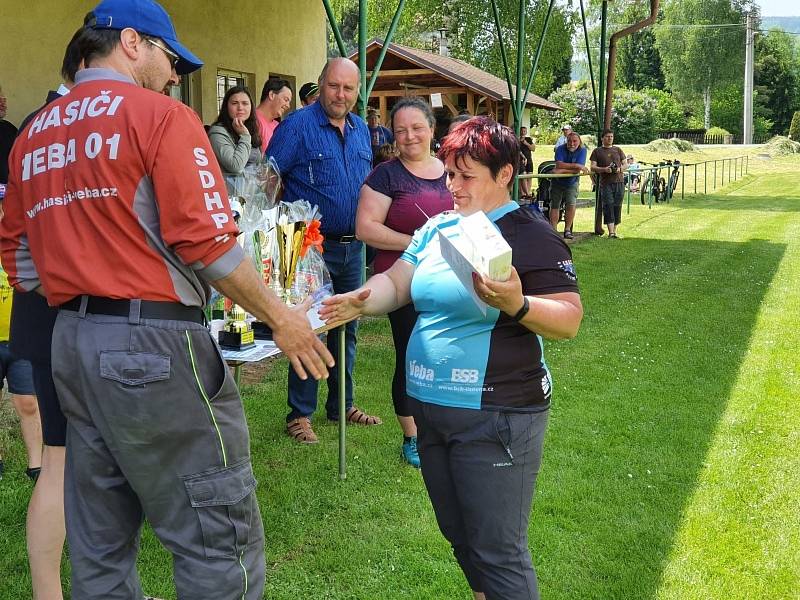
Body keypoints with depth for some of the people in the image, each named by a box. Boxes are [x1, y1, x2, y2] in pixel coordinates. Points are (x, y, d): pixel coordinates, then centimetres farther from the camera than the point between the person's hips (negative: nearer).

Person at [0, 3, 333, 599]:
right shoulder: (159, 114, -7)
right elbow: (207, 241, -13)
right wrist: (279, 317, -3)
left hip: (71, 343, 8)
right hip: (152, 344, -8)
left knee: (99, 544, 16)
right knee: (220, 536, 0)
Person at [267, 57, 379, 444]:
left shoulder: (361, 130, 11)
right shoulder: (297, 125, -10)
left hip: (352, 248, 7)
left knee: (346, 329, 15)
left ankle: (341, 405, 28)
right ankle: (299, 414, 11)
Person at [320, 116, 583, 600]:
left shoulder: (530, 235, -10)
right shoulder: (438, 228, 11)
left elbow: (570, 321, -15)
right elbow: (396, 283, 7)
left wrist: (516, 305, -33)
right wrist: (361, 301, -13)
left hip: (495, 417, -7)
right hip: (431, 410, 7)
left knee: (497, 552, 0)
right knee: (459, 537, 20)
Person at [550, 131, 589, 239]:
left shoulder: (582, 150, -14)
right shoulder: (561, 149, -16)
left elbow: (577, 170, -23)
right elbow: (559, 165, -31)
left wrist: (562, 171, -31)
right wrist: (577, 165, -35)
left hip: (572, 183, 0)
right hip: (557, 182, 0)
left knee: (571, 204, -13)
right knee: (554, 206, 1)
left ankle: (567, 230, -1)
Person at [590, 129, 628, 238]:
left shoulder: (618, 150, 17)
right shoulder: (597, 151, 9)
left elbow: (626, 164, 15)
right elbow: (593, 167, 1)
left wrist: (620, 169, -8)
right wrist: (604, 169, -16)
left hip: (619, 181, 3)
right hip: (605, 183, -3)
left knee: (617, 206, 4)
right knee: (608, 206, -12)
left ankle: (614, 229, 12)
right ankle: (611, 232, -17)